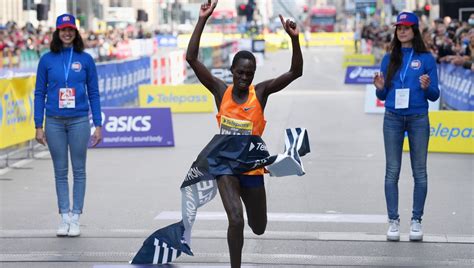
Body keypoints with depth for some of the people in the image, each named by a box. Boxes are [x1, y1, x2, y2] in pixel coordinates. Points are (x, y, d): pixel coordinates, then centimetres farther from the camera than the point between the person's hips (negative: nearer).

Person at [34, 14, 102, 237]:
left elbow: (93, 93, 4)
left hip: (79, 121, -1)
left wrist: (98, 125, 0)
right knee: (60, 171, 5)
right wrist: (38, 126, 0)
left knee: (78, 170, 2)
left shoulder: (85, 59, 2)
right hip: (54, 122, 1)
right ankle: (64, 217, 10)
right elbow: (40, 93, 5)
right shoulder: (47, 60, 3)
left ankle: (76, 217, 7)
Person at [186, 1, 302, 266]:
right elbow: (191, 58, -16)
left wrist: (294, 38, -33)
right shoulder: (221, 90, -8)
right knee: (236, 219, -24)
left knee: (258, 228, 18)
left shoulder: (261, 92, -9)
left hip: (252, 168, 2)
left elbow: (296, 72, -19)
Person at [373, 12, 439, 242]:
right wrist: (380, 87, -10)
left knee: (419, 171, 2)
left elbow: (434, 95, 2)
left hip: (418, 119, -2)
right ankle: (393, 221, 5)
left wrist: (427, 87, -19)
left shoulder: (426, 58, 1)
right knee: (392, 171, 0)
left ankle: (416, 221, 9)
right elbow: (383, 96, 12)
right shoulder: (389, 58, 9)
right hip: (393, 119, 2)